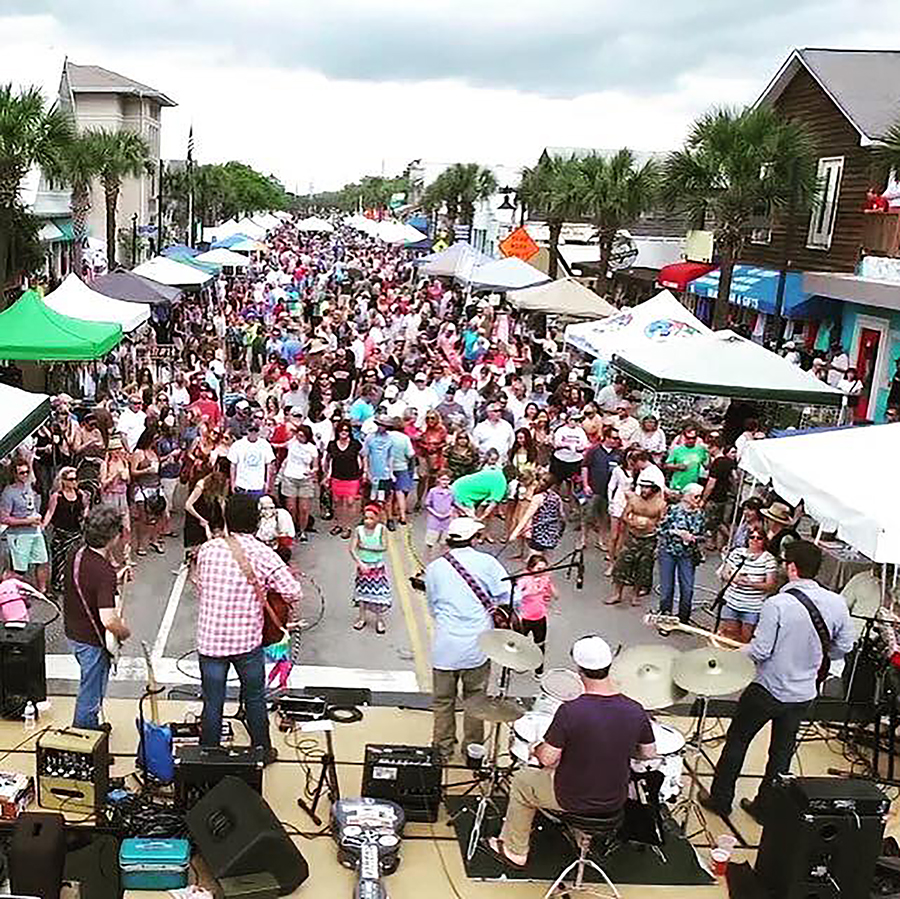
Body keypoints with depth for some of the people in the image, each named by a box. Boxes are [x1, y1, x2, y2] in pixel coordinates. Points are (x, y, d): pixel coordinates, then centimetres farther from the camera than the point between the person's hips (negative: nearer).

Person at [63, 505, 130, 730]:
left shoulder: (76, 555, -4)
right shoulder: (104, 571, -30)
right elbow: (108, 619, -35)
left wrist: (115, 579, 10)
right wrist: (124, 632, -15)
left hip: (74, 633, 9)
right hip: (92, 641, -9)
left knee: (91, 686, 28)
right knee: (90, 695, 9)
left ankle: (92, 727, 45)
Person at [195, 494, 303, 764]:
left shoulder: (208, 549, -5)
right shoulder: (264, 555, -12)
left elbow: (200, 590, 7)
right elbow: (293, 592, -15)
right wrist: (292, 620, 4)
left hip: (210, 638, 1)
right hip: (247, 640, -1)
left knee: (212, 704, 12)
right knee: (255, 699, 19)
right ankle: (262, 752, 34)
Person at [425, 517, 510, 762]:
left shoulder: (434, 568, 0)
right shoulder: (487, 562, -6)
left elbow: (433, 608, 10)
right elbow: (510, 598, -10)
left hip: (445, 648, 1)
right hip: (477, 647, -1)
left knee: (443, 701, 16)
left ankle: (443, 749, 27)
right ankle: (473, 750, 27)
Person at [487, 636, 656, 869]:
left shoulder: (570, 711, -28)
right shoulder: (635, 711, -15)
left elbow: (548, 759, -21)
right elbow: (648, 753, 0)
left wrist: (537, 749, 1)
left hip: (572, 800, -4)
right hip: (615, 803, 4)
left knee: (522, 780, 24)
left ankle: (514, 852, 36)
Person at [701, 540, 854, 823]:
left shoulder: (777, 604, -24)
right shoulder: (837, 604, -9)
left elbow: (759, 652, -21)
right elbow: (843, 647, 3)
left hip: (768, 690, -5)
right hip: (804, 693, 5)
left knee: (737, 740, 14)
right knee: (782, 750, 19)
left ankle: (720, 800, 26)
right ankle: (765, 807, 31)